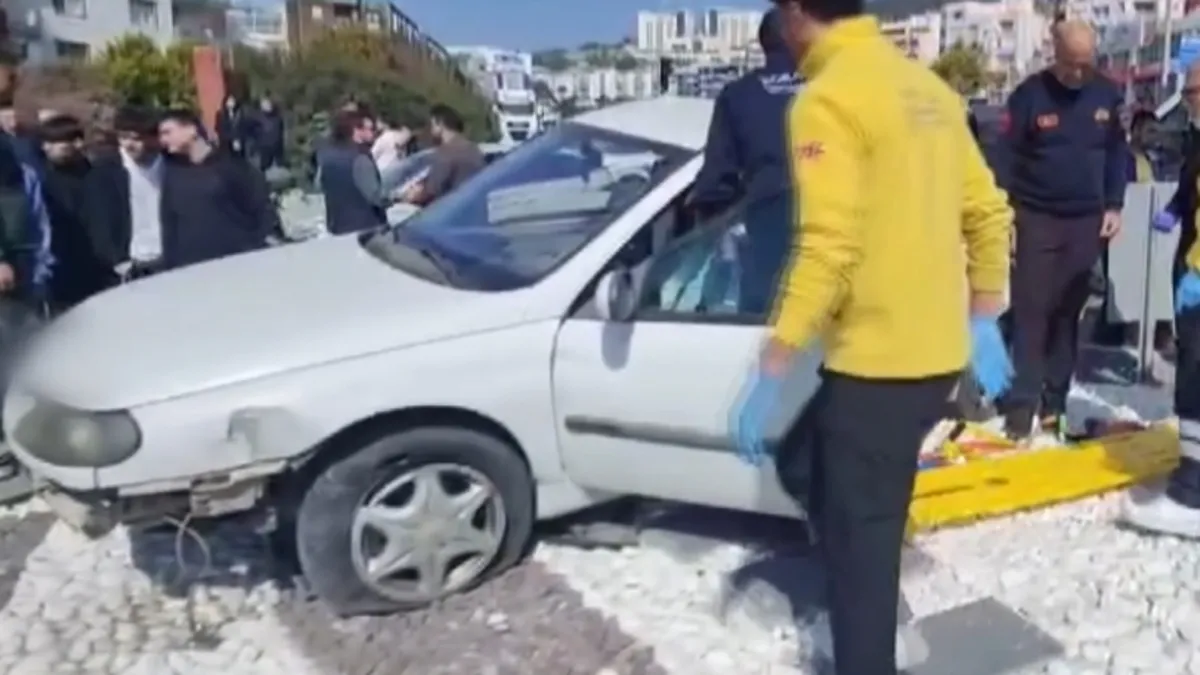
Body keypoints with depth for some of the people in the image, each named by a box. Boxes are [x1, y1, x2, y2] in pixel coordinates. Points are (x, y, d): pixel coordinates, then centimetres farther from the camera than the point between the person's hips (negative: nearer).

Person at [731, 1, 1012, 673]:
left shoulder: (829, 99, -14)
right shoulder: (926, 87, 12)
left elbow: (829, 250, -23)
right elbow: (988, 213, 14)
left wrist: (770, 372, -20)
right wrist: (984, 322, 21)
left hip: (877, 361, -9)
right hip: (938, 353, 9)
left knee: (858, 534, 4)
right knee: (806, 465, 24)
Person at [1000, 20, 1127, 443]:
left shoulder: (1107, 95, 4)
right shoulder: (1029, 95, -8)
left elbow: (1118, 151, 13)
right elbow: (1005, 157, -8)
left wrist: (1114, 206, 5)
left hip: (1087, 222, 4)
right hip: (1037, 219, -4)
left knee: (1069, 315, 8)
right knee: (1030, 313, -4)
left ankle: (1054, 405, 17)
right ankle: (1021, 408, 0)